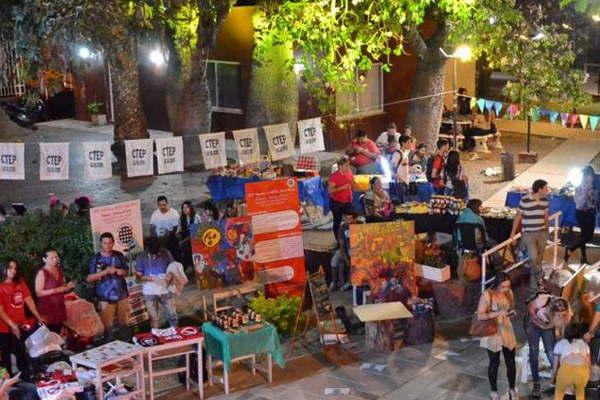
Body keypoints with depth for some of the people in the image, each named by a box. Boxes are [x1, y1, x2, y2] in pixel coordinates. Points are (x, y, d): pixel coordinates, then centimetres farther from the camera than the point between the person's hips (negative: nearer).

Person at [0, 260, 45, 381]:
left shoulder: (20, 283, 5)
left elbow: (29, 300, 7)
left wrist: (38, 316, 4)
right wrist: (12, 325, -24)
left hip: (21, 326, 6)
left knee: (22, 354, 17)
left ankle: (26, 379, 29)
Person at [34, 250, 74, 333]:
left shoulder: (59, 271, 11)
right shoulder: (42, 272, -8)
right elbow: (38, 293, -13)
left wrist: (68, 287, 2)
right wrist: (55, 290, -21)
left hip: (59, 308, 6)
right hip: (47, 309, -6)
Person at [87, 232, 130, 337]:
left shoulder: (119, 255, 5)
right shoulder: (96, 259, -4)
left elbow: (126, 271, 13)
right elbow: (89, 278, -9)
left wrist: (119, 271, -9)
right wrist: (105, 271, -19)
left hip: (122, 295, 3)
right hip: (105, 297, -3)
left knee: (124, 323, 10)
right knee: (107, 326, -5)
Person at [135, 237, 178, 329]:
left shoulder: (165, 253, -6)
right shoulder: (141, 258, -7)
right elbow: (138, 275, -2)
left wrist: (170, 275, -17)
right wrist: (147, 278, -23)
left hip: (165, 290, 1)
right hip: (150, 292, -1)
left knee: (172, 315, 5)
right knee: (153, 318, 8)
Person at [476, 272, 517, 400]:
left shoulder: (509, 293, -4)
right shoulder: (487, 295, -20)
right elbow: (480, 316, -20)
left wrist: (511, 312, -12)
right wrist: (498, 313, -30)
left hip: (507, 330, 4)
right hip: (492, 332, -4)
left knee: (511, 362, 11)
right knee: (494, 363, 9)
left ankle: (512, 389, 31)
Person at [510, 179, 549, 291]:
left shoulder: (545, 200, 1)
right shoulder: (525, 200, -15)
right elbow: (518, 216, -6)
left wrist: (546, 229, 21)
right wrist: (513, 231, -2)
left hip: (542, 233, 5)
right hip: (529, 233, -5)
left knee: (540, 256, 10)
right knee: (533, 257, -12)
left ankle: (535, 279, 26)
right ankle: (538, 274, 14)